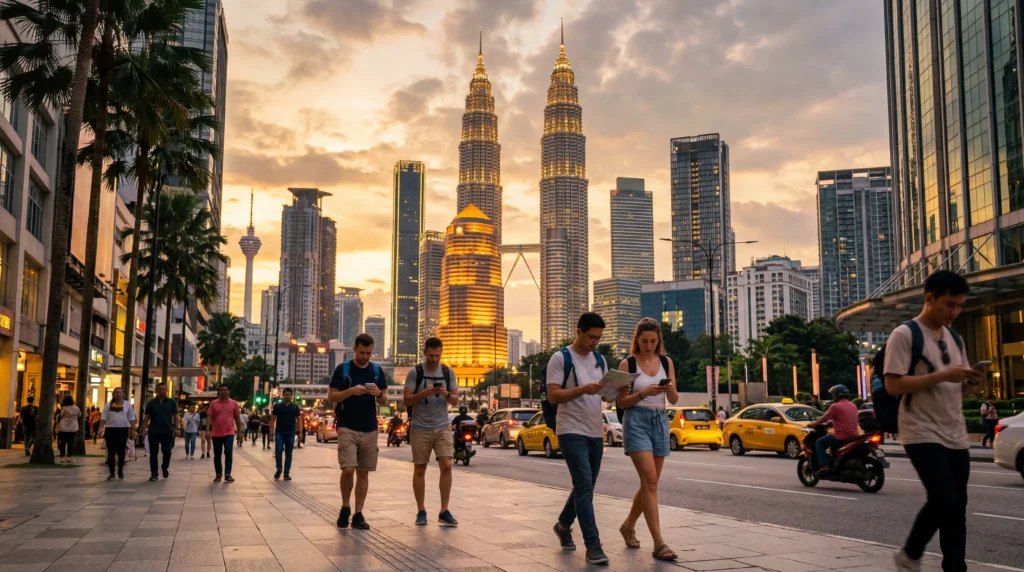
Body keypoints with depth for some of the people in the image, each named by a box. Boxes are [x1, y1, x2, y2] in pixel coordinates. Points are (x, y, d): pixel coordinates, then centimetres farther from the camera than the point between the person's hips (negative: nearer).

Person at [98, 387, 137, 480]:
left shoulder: (127, 405, 6)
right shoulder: (109, 404, 5)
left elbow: (131, 418, 5)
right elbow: (103, 417, 2)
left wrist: (133, 430, 0)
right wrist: (100, 428, -9)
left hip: (123, 430, 0)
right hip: (110, 430, 0)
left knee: (121, 451, 0)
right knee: (111, 452, 2)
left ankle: (120, 471, 15)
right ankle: (112, 473, 7)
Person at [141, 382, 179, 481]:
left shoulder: (172, 402, 5)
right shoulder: (151, 403, 6)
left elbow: (175, 417, 5)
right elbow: (146, 417, 6)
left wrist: (176, 428, -3)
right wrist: (144, 430, -2)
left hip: (167, 432, -1)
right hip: (153, 432, 1)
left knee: (167, 452, -1)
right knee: (153, 453, 3)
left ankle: (165, 467, 27)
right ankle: (154, 474, 8)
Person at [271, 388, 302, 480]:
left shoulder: (295, 407, 6)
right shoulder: (277, 406, 3)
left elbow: (299, 420, 9)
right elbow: (273, 419, 5)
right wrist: (271, 432, -3)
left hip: (291, 433, 1)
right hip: (279, 432, -1)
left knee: (288, 453, 4)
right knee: (278, 450, -13)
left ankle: (286, 473, 9)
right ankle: (279, 470, 6)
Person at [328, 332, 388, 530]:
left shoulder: (377, 370, 7)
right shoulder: (342, 369, -1)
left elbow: (384, 401, 9)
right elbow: (331, 397, -2)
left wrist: (378, 394, -14)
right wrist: (351, 391, -19)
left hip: (370, 429, 3)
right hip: (347, 428, -3)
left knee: (363, 473, 5)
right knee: (348, 469, -13)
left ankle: (358, 514, 12)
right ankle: (345, 507, 9)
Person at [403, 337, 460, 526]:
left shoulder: (448, 372, 5)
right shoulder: (415, 372, -4)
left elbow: (456, 401, 7)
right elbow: (406, 401, -6)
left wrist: (447, 394, -16)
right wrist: (424, 393, -22)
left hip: (443, 427, 2)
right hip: (420, 428, -2)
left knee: (446, 466, -9)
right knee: (419, 470, 5)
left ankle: (444, 512, -2)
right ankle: (421, 511, 16)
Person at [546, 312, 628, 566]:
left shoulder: (600, 360, 12)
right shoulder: (560, 359, -8)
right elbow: (552, 396, -14)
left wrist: (619, 392, -7)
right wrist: (582, 389, -28)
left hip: (596, 432, 7)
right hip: (572, 431, -7)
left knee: (586, 486, 16)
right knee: (584, 486, -12)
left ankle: (563, 525, 37)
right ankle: (593, 545, -9)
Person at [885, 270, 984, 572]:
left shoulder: (955, 338, 15)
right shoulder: (905, 335, -9)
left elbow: (958, 388, 20)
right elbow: (893, 385, -16)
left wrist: (971, 381, -4)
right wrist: (941, 375, -21)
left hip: (956, 435, 7)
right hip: (923, 434, -7)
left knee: (957, 505, 6)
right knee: (943, 499, -14)